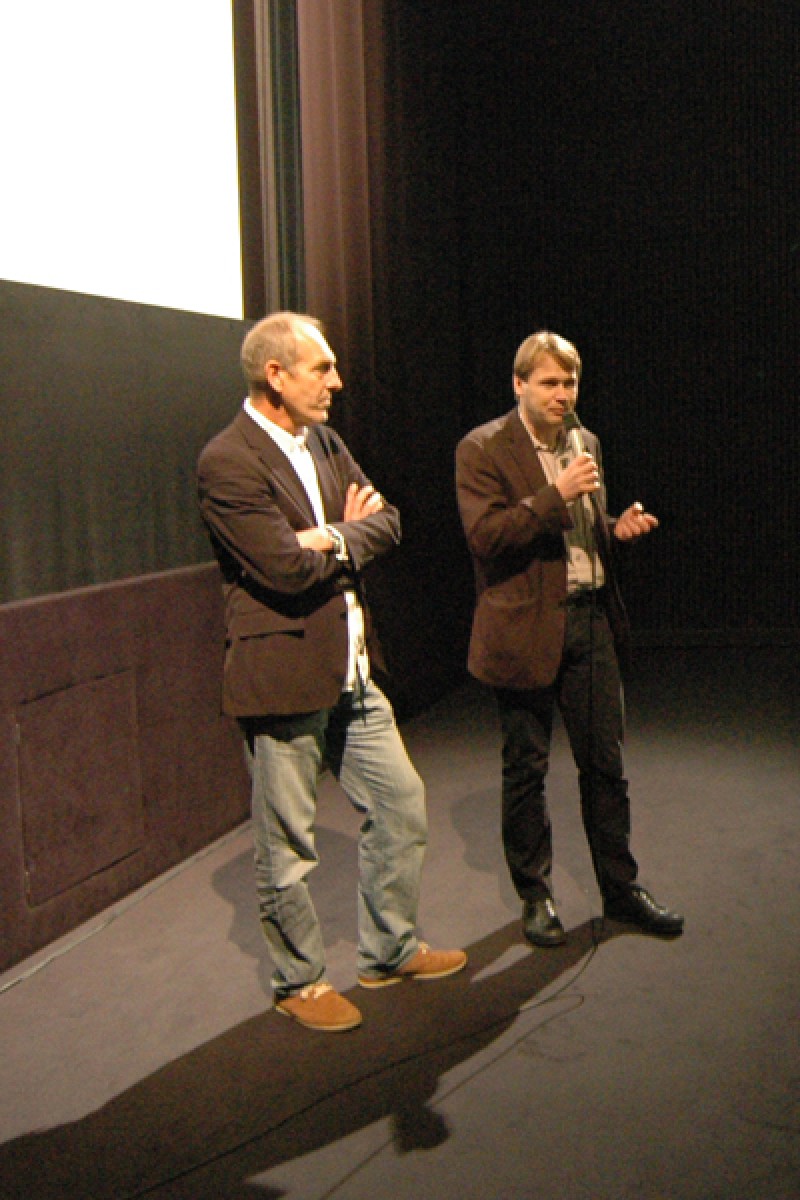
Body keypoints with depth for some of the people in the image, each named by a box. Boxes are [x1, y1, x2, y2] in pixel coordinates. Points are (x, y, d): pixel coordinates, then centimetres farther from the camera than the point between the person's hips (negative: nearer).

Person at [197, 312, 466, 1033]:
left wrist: (333, 539, -13)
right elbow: (288, 569, -23)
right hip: (283, 676, -8)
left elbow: (387, 522, 7)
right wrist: (352, 529, -6)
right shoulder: (227, 464, -16)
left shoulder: (324, 442, 10)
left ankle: (389, 951, 35)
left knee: (401, 803, 16)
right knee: (288, 844, 6)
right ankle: (300, 982, 28)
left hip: (350, 670, 8)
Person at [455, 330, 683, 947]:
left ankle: (621, 889, 27)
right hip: (526, 628, -5)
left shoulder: (586, 443, 13)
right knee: (526, 770, 8)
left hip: (591, 618, 6)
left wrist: (615, 527, 3)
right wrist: (556, 496, -24)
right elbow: (484, 534, -19)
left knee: (606, 763, 11)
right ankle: (536, 896, 25)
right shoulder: (482, 450, -8)